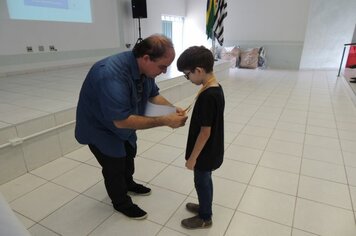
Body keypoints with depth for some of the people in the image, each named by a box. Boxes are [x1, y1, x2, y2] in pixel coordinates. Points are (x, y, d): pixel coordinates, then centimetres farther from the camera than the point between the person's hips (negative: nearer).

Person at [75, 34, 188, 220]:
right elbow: (122, 120, -41)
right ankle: (121, 203, 35)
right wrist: (164, 121, -41)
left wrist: (173, 110, -20)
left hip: (124, 123, 8)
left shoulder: (145, 67, -15)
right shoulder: (112, 74, -41)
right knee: (115, 166, 8)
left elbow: (153, 95, -2)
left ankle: (128, 184, 53)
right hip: (100, 128, -7)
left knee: (129, 154, 25)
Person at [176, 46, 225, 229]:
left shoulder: (207, 96, -29)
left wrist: (192, 157, -17)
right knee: (205, 180, 25)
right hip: (211, 150, 8)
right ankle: (204, 207, 47)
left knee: (202, 182, 12)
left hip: (205, 153, -8)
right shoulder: (216, 88, -1)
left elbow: (205, 132, -26)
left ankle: (205, 218, 34)